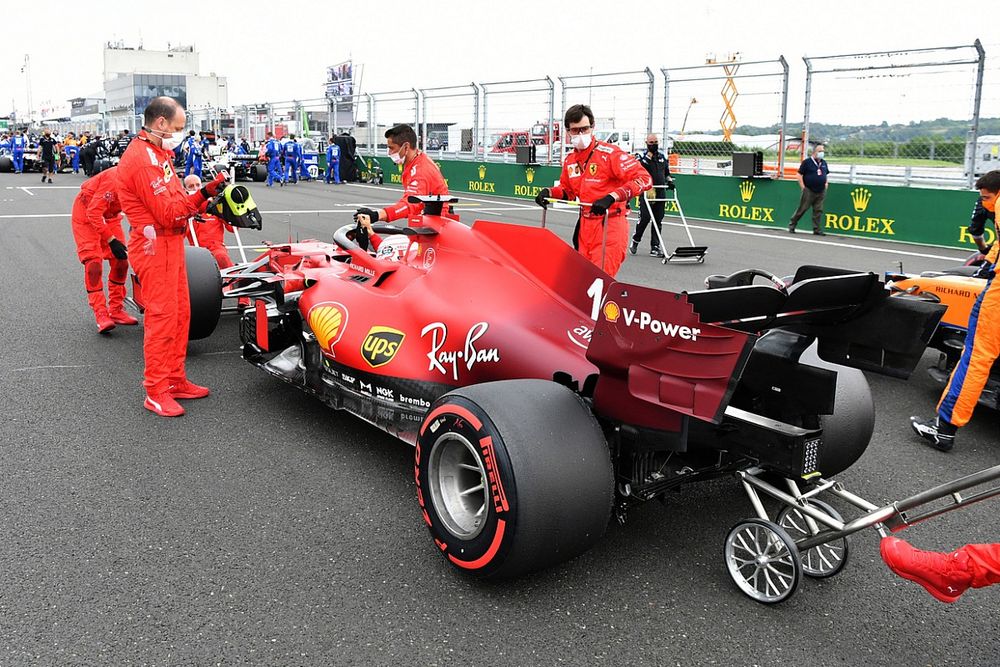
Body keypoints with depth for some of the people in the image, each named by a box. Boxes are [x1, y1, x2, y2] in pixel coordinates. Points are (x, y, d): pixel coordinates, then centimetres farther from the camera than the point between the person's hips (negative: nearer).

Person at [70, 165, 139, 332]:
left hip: (110, 215, 7)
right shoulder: (116, 179, -36)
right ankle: (101, 315, -13)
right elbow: (94, 213, -33)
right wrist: (112, 241, -35)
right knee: (94, 262, -15)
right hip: (86, 214, -7)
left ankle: (116, 310, 15)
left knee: (121, 261, 4)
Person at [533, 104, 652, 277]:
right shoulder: (570, 160, 9)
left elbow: (644, 178, -20)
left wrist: (612, 197, -30)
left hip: (610, 226, -7)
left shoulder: (609, 153, -13)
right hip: (585, 225, 7)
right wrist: (549, 192, 5)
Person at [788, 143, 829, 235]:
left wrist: (826, 183, 13)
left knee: (818, 210, 3)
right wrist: (803, 187, -9)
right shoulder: (807, 162, -5)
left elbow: (826, 174, 28)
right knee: (802, 209, -2)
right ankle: (791, 225, 10)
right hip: (809, 191, -5)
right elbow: (799, 175, -5)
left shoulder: (824, 163, 13)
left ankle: (817, 229, 7)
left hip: (821, 192, 5)